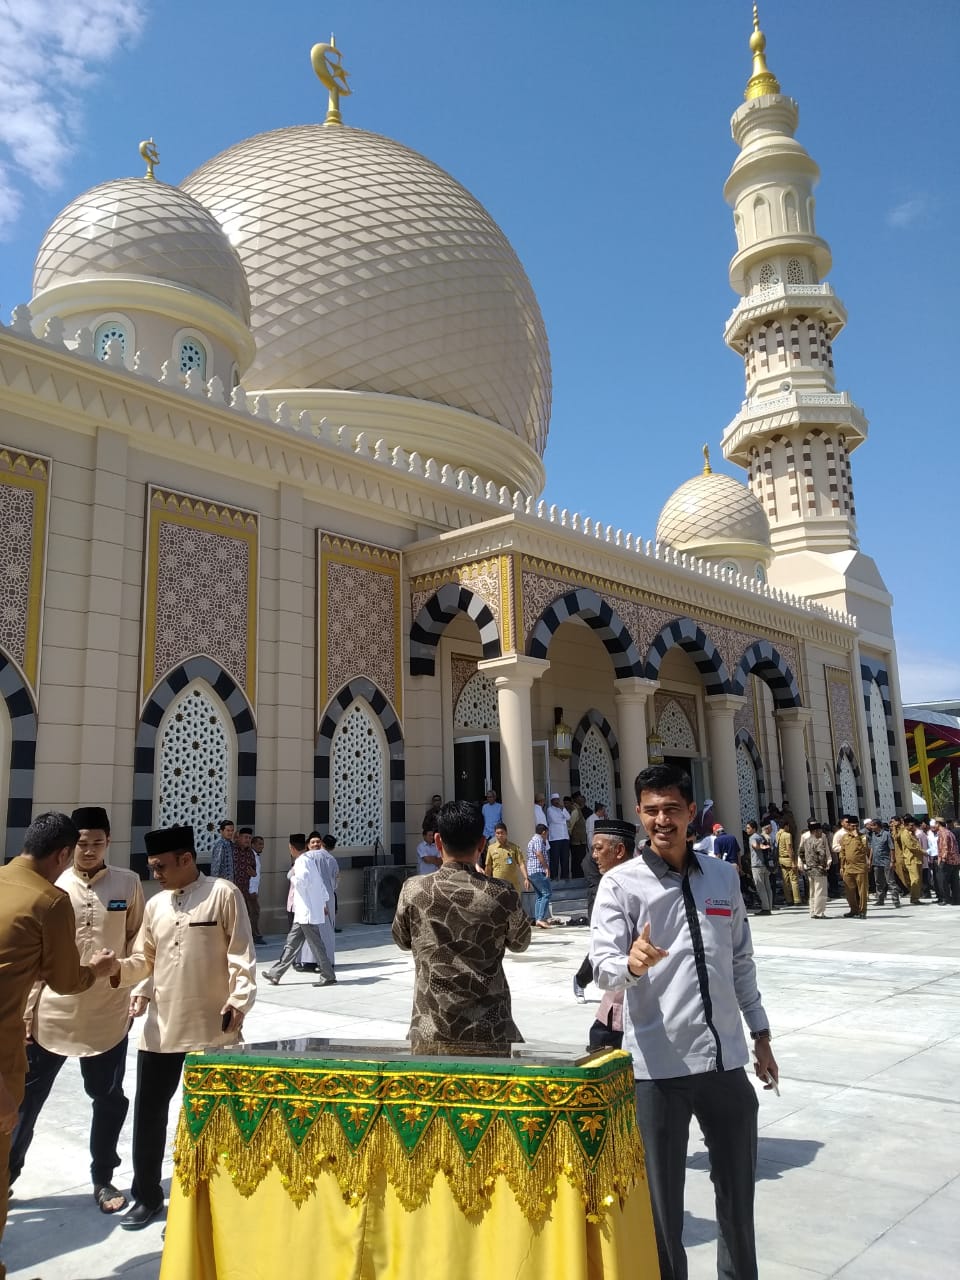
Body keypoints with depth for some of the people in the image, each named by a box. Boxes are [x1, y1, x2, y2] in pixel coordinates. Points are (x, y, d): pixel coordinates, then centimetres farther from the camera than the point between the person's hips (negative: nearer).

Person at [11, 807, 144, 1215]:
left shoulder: (128, 883, -2)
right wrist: (24, 1010, 0)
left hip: (107, 1012, 0)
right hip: (52, 1011, 0)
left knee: (109, 1099, 11)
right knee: (26, 1096, 11)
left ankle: (102, 1178, 30)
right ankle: (6, 1174, 33)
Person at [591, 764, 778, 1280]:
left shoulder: (723, 876, 6)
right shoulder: (621, 883, -8)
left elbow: (741, 961, 15)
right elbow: (602, 966, -18)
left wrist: (760, 1033, 16)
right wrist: (631, 964, -40)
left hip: (726, 1057, 4)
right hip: (659, 1063, -4)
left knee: (738, 1191, 20)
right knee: (662, 1198, 10)